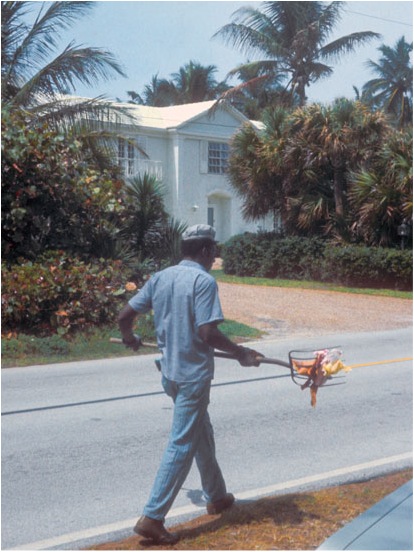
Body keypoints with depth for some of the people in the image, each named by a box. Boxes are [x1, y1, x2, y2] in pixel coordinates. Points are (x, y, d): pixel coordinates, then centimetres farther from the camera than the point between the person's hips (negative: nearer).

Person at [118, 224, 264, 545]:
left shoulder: (160, 278, 5)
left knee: (202, 435, 23)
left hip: (170, 373, 8)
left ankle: (217, 497, 38)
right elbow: (207, 333, -23)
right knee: (182, 446, -1)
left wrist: (129, 338, 27)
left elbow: (124, 316, 6)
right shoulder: (204, 281, -15)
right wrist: (241, 353, -11)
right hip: (193, 375, -8)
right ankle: (152, 518, 1)